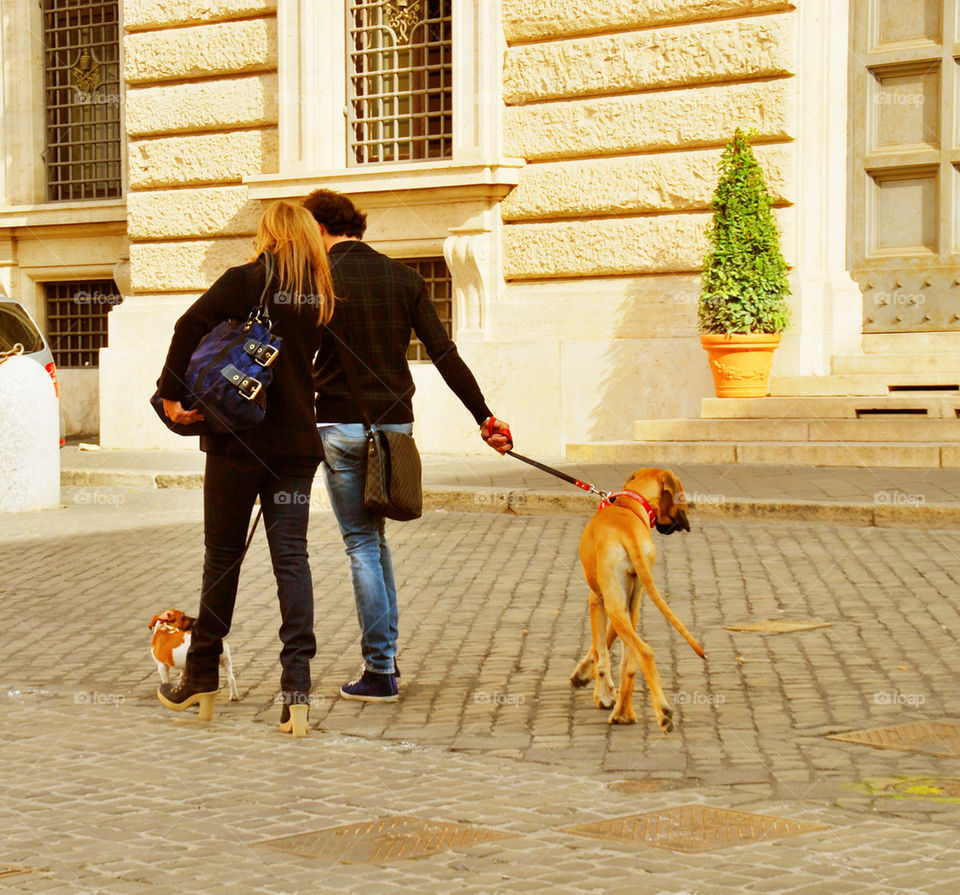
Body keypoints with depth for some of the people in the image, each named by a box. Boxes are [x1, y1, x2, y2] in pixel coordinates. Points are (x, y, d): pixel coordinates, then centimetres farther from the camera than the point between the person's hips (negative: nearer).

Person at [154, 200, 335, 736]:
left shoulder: (248, 281, -7)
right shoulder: (322, 293, 7)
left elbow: (192, 326, -17)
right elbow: (311, 357, 11)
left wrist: (172, 394, -13)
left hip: (240, 435, -3)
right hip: (297, 438, 3)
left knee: (223, 555, 9)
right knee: (291, 556, 1)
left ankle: (202, 675, 21)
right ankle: (298, 686, -9)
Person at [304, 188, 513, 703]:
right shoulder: (401, 277, 5)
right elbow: (444, 354, 0)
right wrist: (484, 416, 3)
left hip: (342, 425, -5)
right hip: (394, 424, 5)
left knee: (362, 544, 1)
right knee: (374, 536, 20)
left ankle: (380, 674, 1)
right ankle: (385, 656, 22)